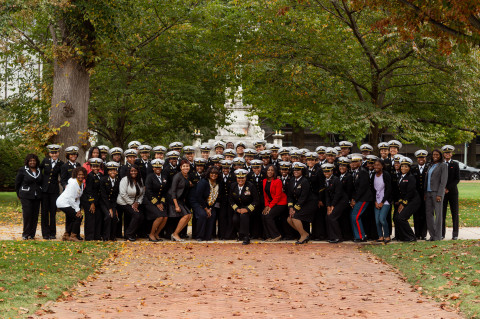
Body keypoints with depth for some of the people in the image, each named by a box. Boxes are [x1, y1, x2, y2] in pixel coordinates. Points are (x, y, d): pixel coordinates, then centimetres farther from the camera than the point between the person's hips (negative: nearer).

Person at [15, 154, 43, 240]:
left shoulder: (39, 171, 11)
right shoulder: (22, 170, -1)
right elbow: (17, 183, 4)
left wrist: (40, 193, 14)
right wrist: (19, 195, 6)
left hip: (37, 196, 4)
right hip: (26, 196, -4)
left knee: (35, 215, 2)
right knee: (27, 214, -10)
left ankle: (32, 234, 8)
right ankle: (25, 234, -1)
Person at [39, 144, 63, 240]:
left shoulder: (60, 164, 1)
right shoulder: (45, 161, 0)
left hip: (54, 190, 0)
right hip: (44, 189, 0)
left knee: (53, 212, 2)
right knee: (44, 211, 2)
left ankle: (52, 233, 10)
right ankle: (45, 233, 7)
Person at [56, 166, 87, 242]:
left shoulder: (81, 183, 8)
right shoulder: (73, 183, -19)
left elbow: (77, 197, 12)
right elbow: (70, 198, -21)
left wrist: (78, 209, 1)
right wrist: (77, 210, -19)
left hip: (68, 204, 10)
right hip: (63, 203, -10)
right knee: (79, 216, -14)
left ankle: (66, 235, 28)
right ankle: (73, 236, -8)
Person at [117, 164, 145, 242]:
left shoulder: (140, 180, 7)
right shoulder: (125, 180, -12)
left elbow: (142, 193, 8)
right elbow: (123, 194, -17)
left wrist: (137, 203, -7)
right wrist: (132, 204, -16)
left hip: (136, 203, 6)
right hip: (124, 203, -6)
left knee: (141, 217, -14)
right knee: (136, 215, -24)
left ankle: (132, 233, 4)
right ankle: (128, 235, -13)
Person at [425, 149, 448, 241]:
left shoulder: (443, 165, -3)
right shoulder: (431, 166, 18)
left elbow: (443, 181, -9)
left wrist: (439, 194, -16)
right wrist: (425, 192, 10)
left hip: (437, 192, -7)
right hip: (428, 192, 7)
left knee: (438, 214, -5)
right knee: (428, 213, 5)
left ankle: (438, 236, -2)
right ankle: (432, 235, 10)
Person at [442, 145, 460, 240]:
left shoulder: (455, 165, 6)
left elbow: (457, 179, -1)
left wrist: (448, 188, -10)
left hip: (452, 192, -1)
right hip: (442, 192, 1)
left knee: (454, 213, -1)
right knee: (442, 213, 0)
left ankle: (455, 234, 1)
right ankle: (442, 233, 3)